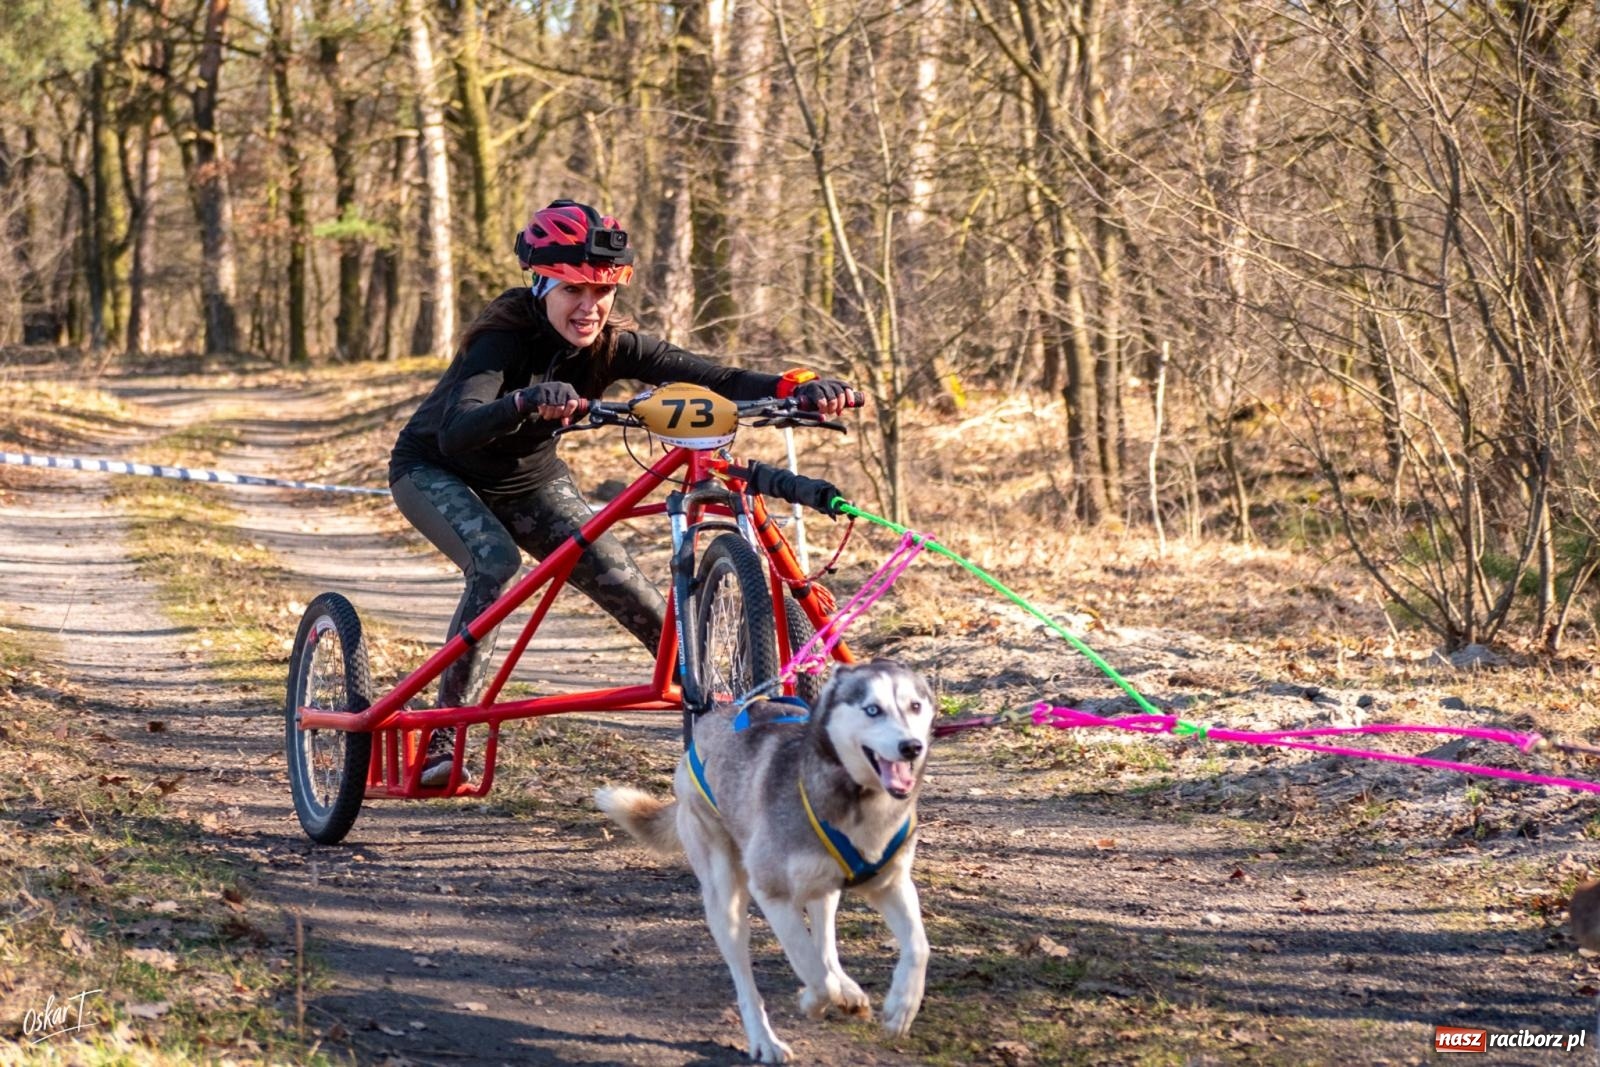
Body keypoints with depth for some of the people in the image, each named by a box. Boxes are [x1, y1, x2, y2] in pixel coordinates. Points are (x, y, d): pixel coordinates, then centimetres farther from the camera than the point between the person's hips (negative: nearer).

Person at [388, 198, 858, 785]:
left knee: (629, 588, -11)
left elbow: (712, 378, -32)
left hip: (528, 478, 5)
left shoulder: (612, 345, -20)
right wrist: (526, 401, -70)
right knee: (496, 562, -34)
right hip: (434, 471, -5)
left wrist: (797, 387, -49)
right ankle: (444, 739, -28)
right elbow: (456, 430, -50)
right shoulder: (503, 340, -33)